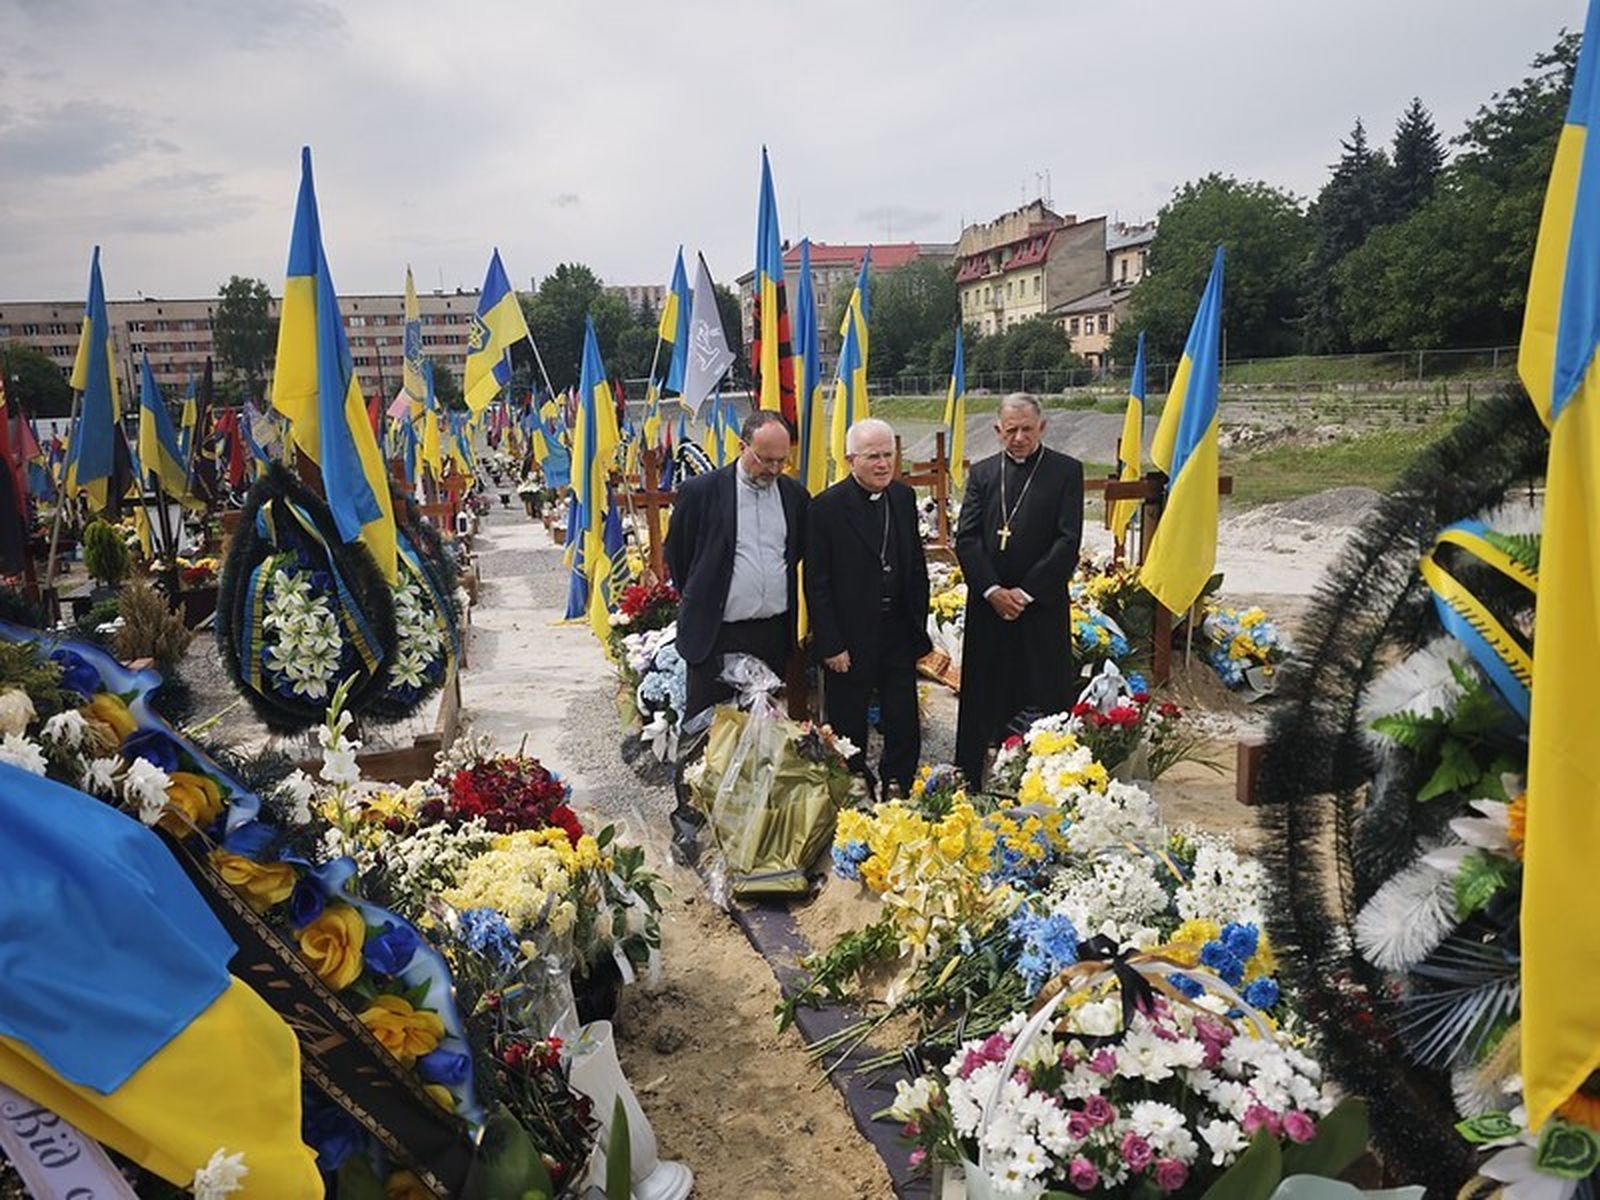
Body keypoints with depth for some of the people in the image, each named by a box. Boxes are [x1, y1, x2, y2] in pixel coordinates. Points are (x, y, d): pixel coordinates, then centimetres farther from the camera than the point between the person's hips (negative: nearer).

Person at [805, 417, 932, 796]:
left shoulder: (904, 498, 5)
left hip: (899, 635, 5)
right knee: (849, 734, 9)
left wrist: (919, 626, 10)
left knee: (906, 730, 11)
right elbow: (816, 584, -11)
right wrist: (831, 646, -13)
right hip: (850, 642, -5)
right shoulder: (826, 507, -12)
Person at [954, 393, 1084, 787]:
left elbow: (1068, 541, -6)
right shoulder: (982, 473, 10)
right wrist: (992, 590, -10)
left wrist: (1025, 591, -11)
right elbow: (966, 538, 2)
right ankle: (975, 787, 15)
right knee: (983, 702, 7)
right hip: (988, 605, 2)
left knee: (1046, 697, 2)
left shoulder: (1066, 471, 2)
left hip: (1043, 607, -2)